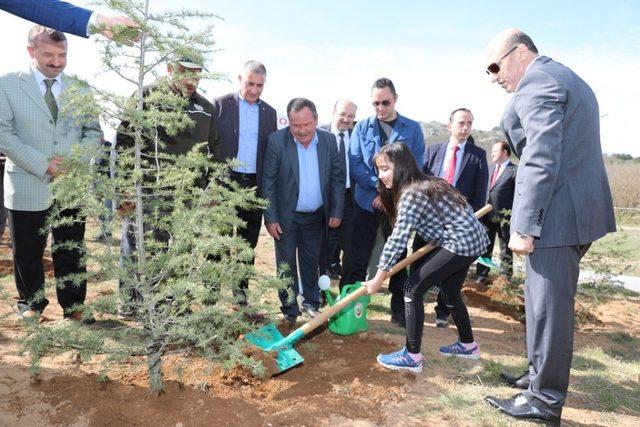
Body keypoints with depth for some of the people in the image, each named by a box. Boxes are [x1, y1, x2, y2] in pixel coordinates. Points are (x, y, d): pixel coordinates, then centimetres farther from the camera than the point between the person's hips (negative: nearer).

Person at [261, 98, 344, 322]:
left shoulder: (329, 140, -5)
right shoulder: (276, 140, -14)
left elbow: (338, 178, 2)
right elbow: (268, 182, -12)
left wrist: (337, 212, -1)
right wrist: (270, 218, -13)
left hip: (316, 215, 3)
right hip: (286, 216, -2)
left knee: (311, 262, 16)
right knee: (286, 264, 7)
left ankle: (311, 303, 31)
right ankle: (290, 310, 20)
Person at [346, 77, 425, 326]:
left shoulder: (412, 129, 2)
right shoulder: (362, 128, 3)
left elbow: (416, 167, -2)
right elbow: (354, 164, -5)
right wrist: (380, 186, -16)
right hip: (366, 202, 0)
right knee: (358, 257, 3)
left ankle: (399, 308, 24)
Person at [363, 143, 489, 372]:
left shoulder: (410, 195, -18)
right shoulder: (426, 182, 11)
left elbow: (397, 241, -21)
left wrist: (377, 280, -15)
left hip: (460, 243, -10)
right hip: (473, 240, 10)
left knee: (413, 289, -8)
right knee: (450, 291, 23)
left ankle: (412, 356, -2)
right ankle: (468, 345, 40)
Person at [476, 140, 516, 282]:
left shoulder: (514, 171, -7)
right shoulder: (491, 168, 13)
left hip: (505, 216, -6)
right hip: (487, 215, 6)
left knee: (506, 249, 6)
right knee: (485, 247, 12)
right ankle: (481, 277, 22)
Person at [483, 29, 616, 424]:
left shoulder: (536, 82, -11)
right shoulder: (567, 77, 21)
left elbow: (542, 159, -21)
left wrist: (524, 225, -20)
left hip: (557, 213, -10)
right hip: (579, 209, 11)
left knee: (548, 307, -1)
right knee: (551, 303, 19)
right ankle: (542, 374, 34)